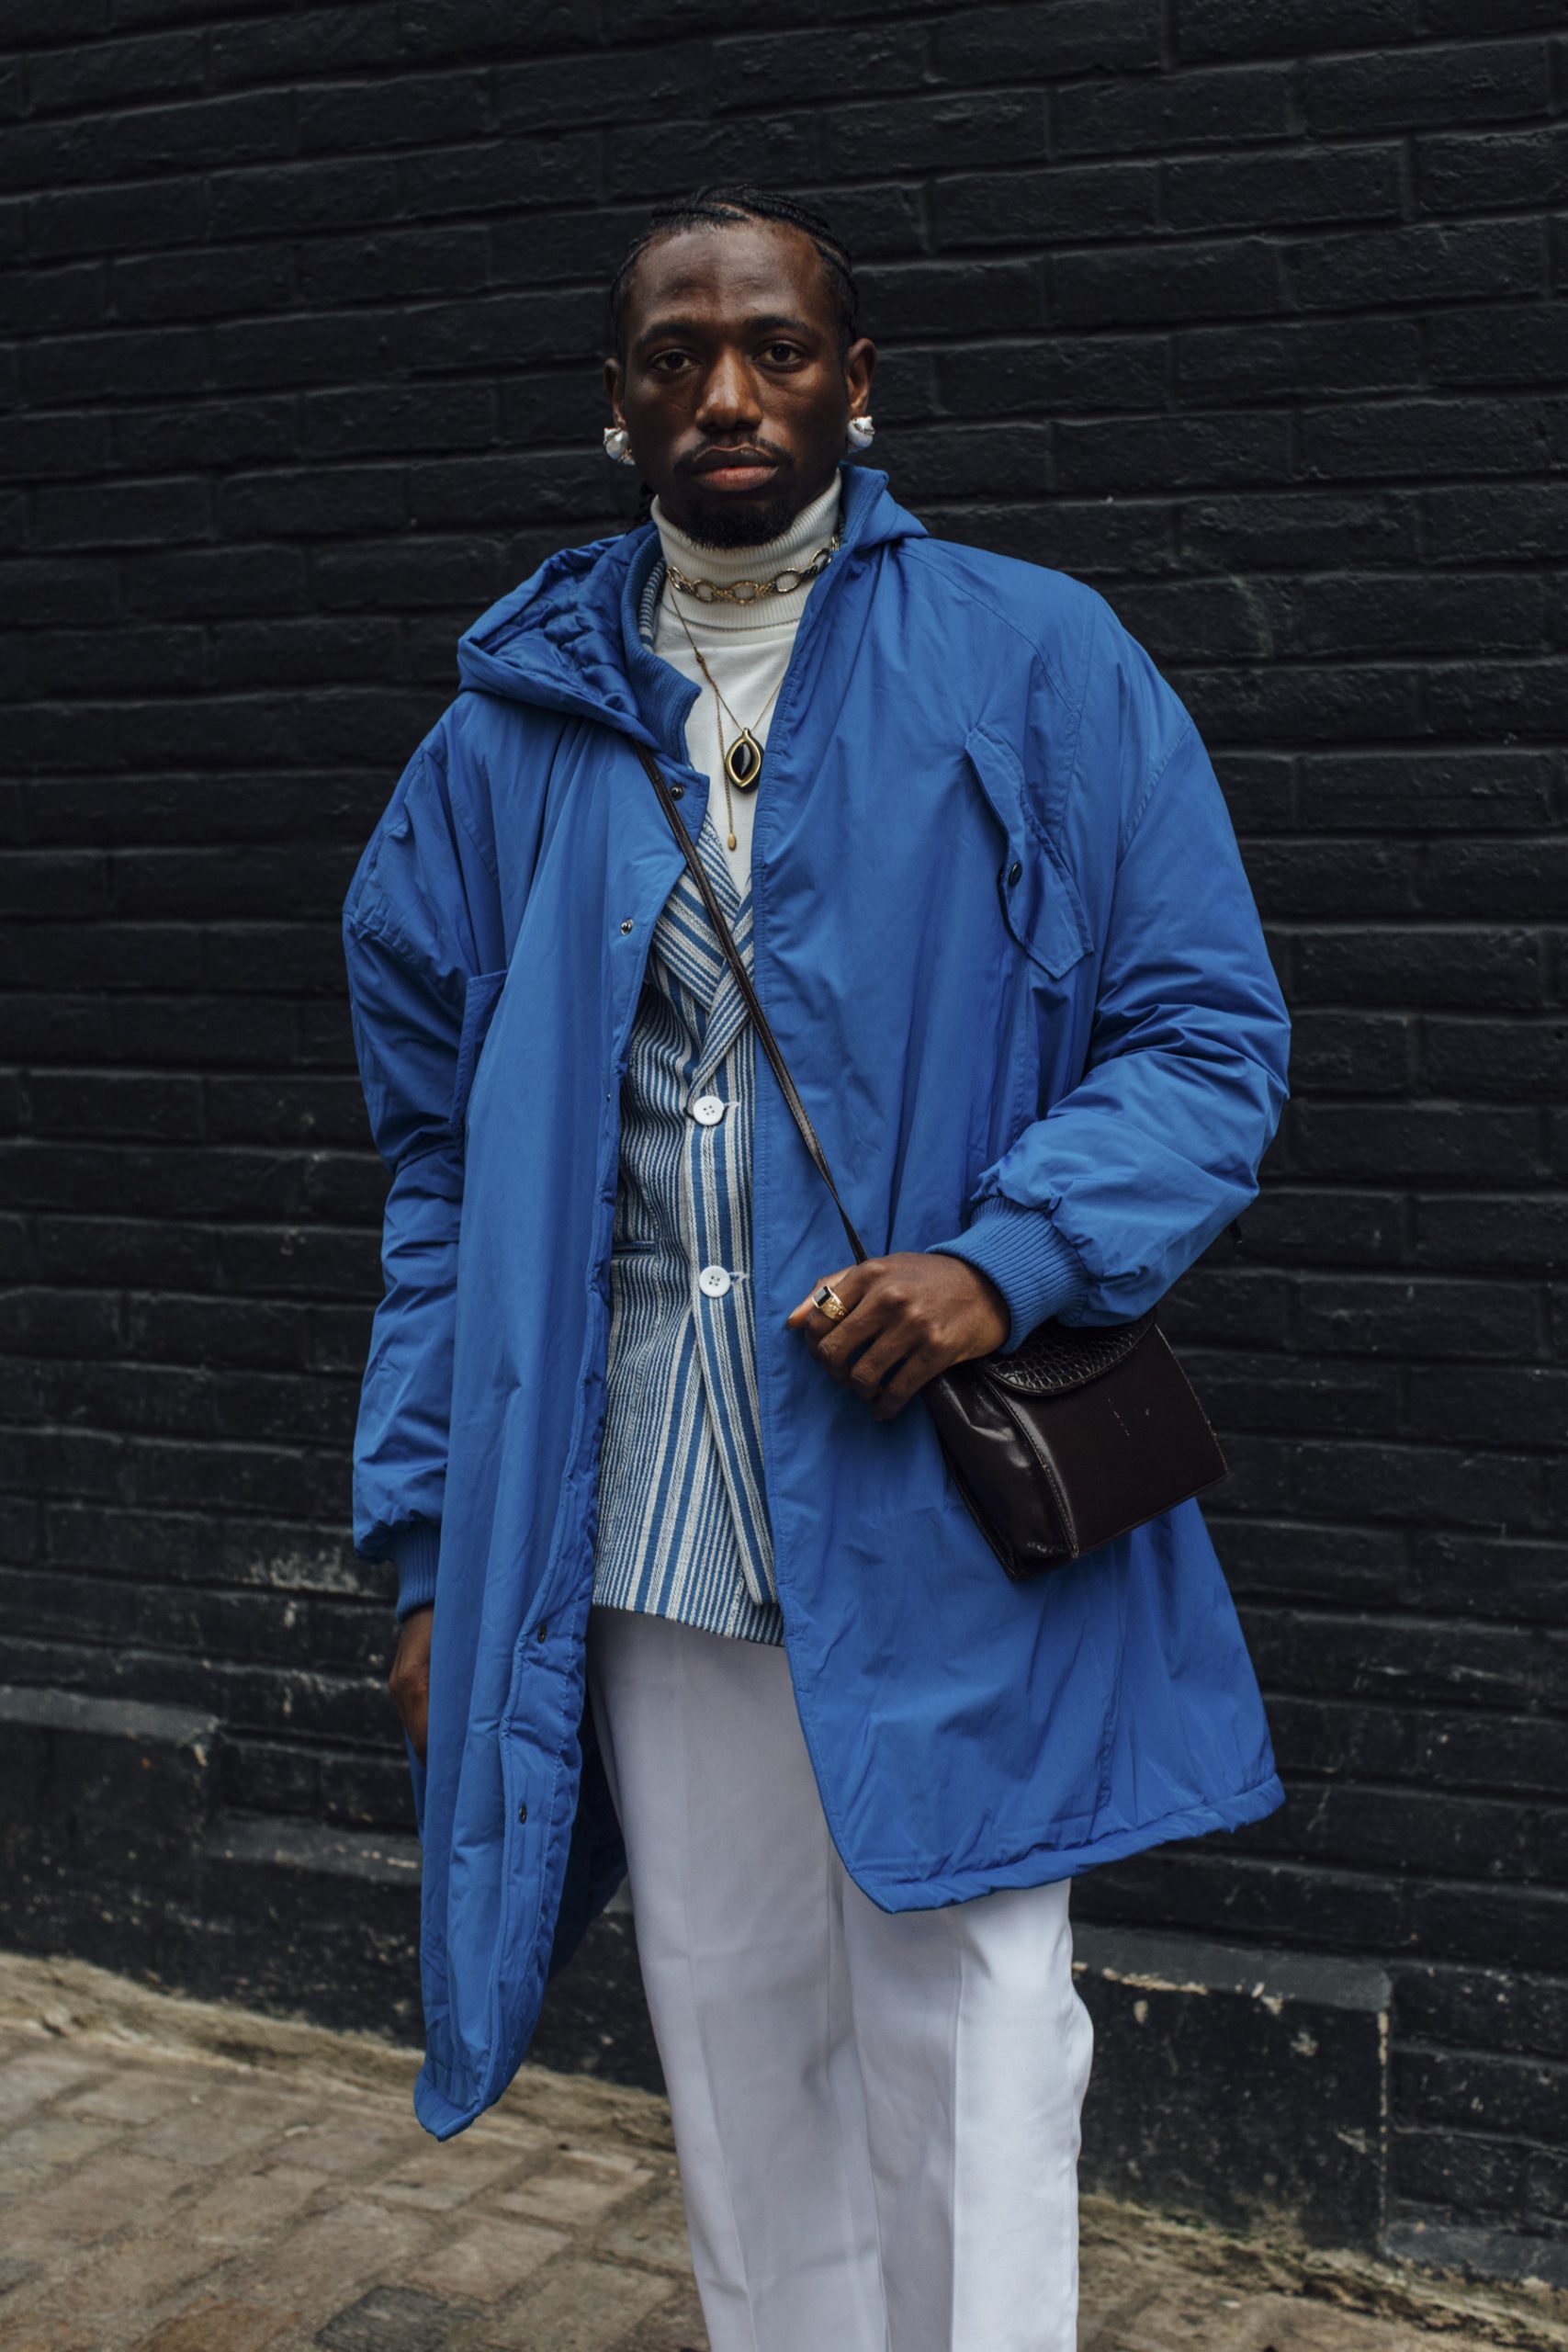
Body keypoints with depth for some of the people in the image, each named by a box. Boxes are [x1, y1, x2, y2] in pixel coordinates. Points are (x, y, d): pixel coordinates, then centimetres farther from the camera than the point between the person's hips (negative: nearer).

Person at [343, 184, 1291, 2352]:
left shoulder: (1037, 668, 0)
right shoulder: (514, 732, 8)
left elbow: (1210, 1038, -1)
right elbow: (442, 1165, 10)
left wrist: (1007, 1254, -18)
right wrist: (429, 1540, 5)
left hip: (945, 1530, -3)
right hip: (643, 1533, 3)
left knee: (964, 2073, 5)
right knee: (739, 2067, 15)